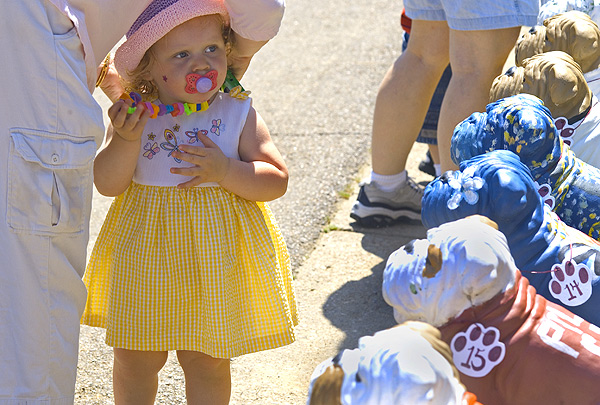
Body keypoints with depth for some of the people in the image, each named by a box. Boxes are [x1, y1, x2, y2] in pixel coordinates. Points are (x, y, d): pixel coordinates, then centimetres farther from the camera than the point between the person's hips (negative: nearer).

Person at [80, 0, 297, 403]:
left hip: (215, 256, -1)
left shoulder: (238, 115, -8)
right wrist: (127, 139, -25)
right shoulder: (136, 115, -5)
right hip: (146, 251, 1)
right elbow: (107, 183, -9)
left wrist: (225, 170, -23)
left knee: (207, 361, 10)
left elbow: (277, 180, -9)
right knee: (136, 359, 13)